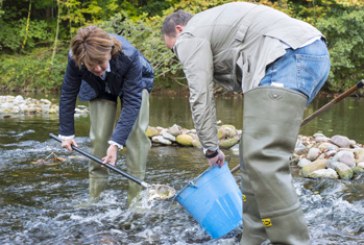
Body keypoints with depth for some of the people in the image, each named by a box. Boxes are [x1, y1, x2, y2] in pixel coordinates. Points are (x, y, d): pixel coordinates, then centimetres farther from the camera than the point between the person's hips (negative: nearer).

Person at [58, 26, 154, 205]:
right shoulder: (75, 59, -35)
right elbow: (68, 95, -17)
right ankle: (95, 197, 2)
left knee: (135, 132, -17)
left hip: (135, 84, -2)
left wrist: (116, 142, -41)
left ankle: (137, 197, -12)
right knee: (99, 137, -9)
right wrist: (66, 133, -11)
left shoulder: (129, 56, -43)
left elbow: (132, 101, -37)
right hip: (99, 90, 2)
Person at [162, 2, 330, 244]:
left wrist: (211, 148, 11)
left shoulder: (190, 36, 8)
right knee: (256, 153, 14)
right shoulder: (212, 23, 34)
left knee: (263, 160, -13)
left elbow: (201, 97, 2)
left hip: (289, 58, -10)